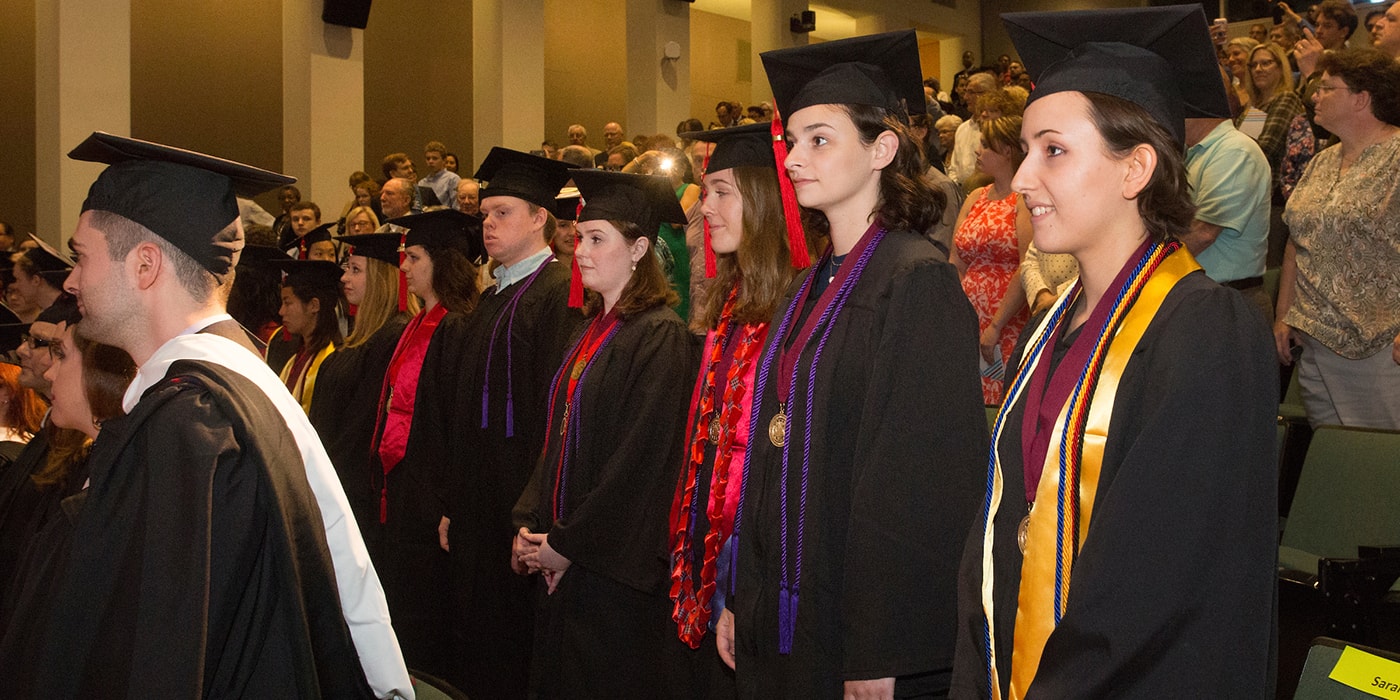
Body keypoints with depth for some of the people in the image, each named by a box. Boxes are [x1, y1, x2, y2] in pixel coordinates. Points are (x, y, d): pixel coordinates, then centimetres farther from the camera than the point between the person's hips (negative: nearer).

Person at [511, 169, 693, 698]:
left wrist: (567, 543, -14)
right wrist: (528, 524, 3)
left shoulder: (659, 336, -14)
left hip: (615, 567, -8)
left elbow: (642, 460, -19)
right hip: (561, 559, 8)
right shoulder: (593, 330, 12)